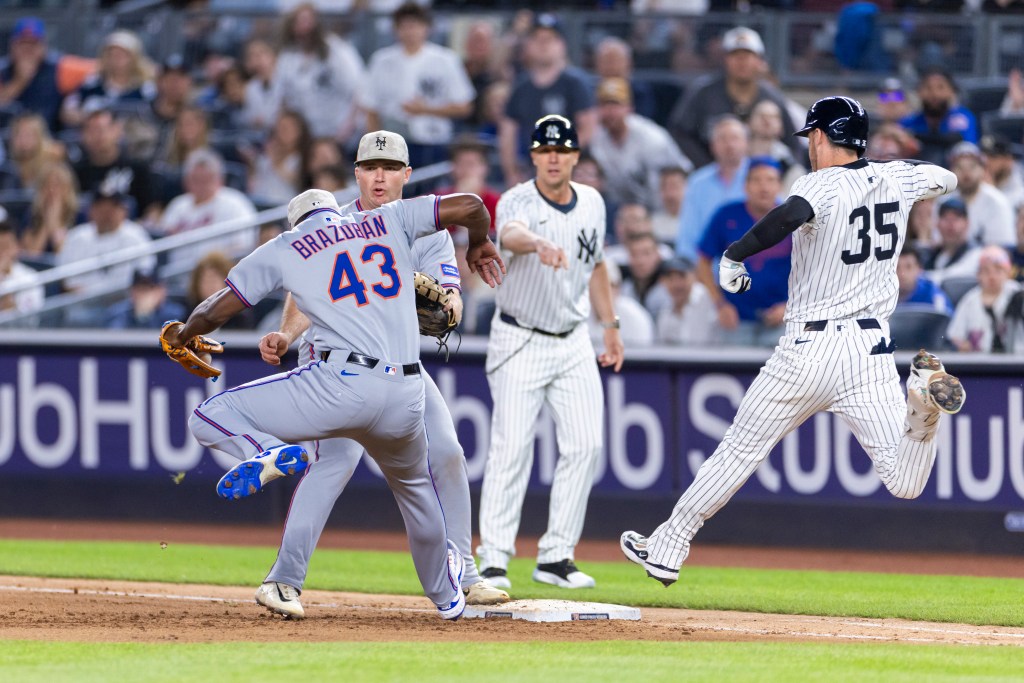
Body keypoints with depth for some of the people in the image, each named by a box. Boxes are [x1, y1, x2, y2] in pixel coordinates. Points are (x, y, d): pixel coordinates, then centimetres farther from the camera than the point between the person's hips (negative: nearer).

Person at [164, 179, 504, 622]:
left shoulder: (284, 248, 12)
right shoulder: (389, 221, 19)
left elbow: (216, 311, 12)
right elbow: (468, 205, 14)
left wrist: (182, 334, 33)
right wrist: (479, 245, 35)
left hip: (339, 386, -4)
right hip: (405, 399, 4)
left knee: (209, 419, 4)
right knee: (413, 486, 34)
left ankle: (271, 454, -26)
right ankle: (446, 594, 46)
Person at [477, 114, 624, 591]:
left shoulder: (592, 203, 3)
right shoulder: (519, 202, -17)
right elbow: (510, 235, -42)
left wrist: (610, 325, 17)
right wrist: (539, 245, -64)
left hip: (573, 342, 5)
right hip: (519, 342, -5)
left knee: (584, 444, -2)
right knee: (511, 446, -11)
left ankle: (556, 556, 5)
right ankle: (493, 557, -6)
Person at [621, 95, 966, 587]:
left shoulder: (824, 185, -11)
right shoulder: (896, 180, 6)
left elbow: (789, 216, -35)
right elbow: (945, 179, 28)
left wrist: (734, 255, -22)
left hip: (807, 351, -3)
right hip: (872, 352, 3)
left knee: (738, 454, 12)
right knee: (904, 483, -4)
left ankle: (666, 549, 19)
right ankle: (922, 399, -30)